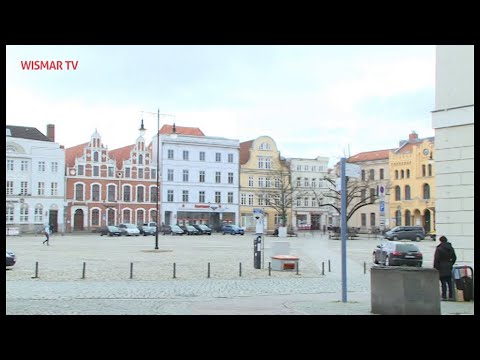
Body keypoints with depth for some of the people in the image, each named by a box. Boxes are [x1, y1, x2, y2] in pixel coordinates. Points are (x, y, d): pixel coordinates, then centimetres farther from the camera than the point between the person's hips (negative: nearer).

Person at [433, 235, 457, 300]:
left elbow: (436, 259, -12)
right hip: (448, 268, 6)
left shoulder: (439, 249, -12)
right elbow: (454, 258, 16)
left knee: (443, 282, -4)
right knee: (449, 282, 10)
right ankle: (451, 296, 12)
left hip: (441, 268, -6)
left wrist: (435, 268, -7)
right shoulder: (451, 248, 9)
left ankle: (444, 296, -4)